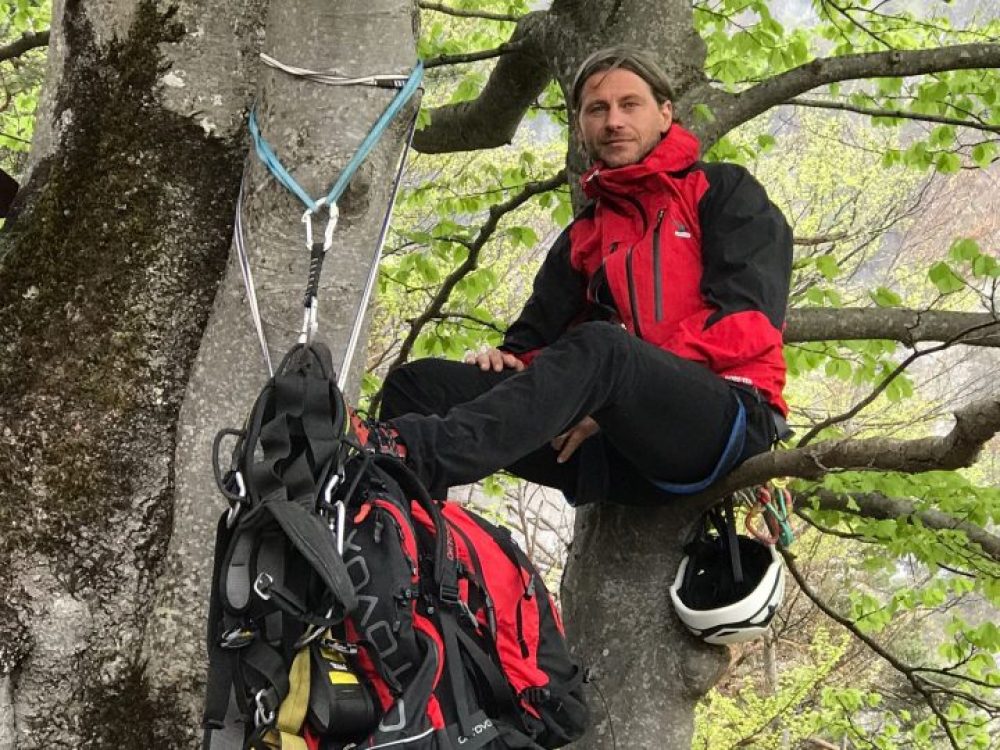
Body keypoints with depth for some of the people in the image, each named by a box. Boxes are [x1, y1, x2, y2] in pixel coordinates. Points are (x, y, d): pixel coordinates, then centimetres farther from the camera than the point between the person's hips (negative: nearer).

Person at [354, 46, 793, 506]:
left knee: (598, 347, -37)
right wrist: (509, 360, -6)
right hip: (619, 444, 5)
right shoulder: (583, 237, 29)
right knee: (420, 382, -12)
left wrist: (633, 386, -14)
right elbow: (537, 336, 21)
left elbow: (747, 316, -3)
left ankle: (413, 450, -56)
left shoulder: (723, 193, 12)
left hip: (731, 416, -5)